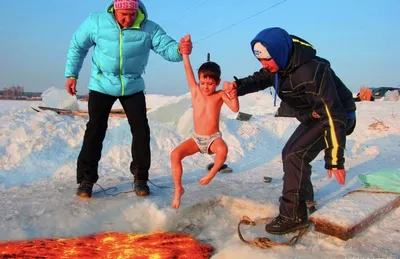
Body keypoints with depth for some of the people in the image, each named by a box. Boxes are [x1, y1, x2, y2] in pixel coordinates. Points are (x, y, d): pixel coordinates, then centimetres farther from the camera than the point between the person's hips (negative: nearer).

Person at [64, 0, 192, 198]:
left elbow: (167, 48, -20)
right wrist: (71, 74, -2)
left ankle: (140, 178, 13)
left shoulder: (149, 28, -14)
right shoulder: (96, 21, -13)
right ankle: (86, 179, 7)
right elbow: (78, 46, 0)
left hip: (133, 87, 1)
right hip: (101, 86, -1)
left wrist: (180, 50, -44)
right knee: (95, 131, -3)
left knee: (141, 131, -1)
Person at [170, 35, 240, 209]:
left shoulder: (220, 95, -3)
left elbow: (235, 109, -15)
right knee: (175, 154, -20)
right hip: (196, 138, 2)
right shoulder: (195, 91, 1)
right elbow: (188, 70, -5)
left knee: (223, 150, -37)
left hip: (213, 138, -2)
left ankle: (211, 173, -5)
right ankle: (178, 190, -4)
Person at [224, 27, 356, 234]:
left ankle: (293, 216, -10)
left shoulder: (311, 72, -37)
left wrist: (335, 159, -35)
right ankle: (304, 197, 37)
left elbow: (334, 115, -36)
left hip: (337, 116, -10)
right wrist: (238, 87, -20)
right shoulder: (280, 63, -10)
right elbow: (259, 79, 5)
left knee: (296, 155, -21)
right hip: (313, 117, 10)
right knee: (290, 153, 16)